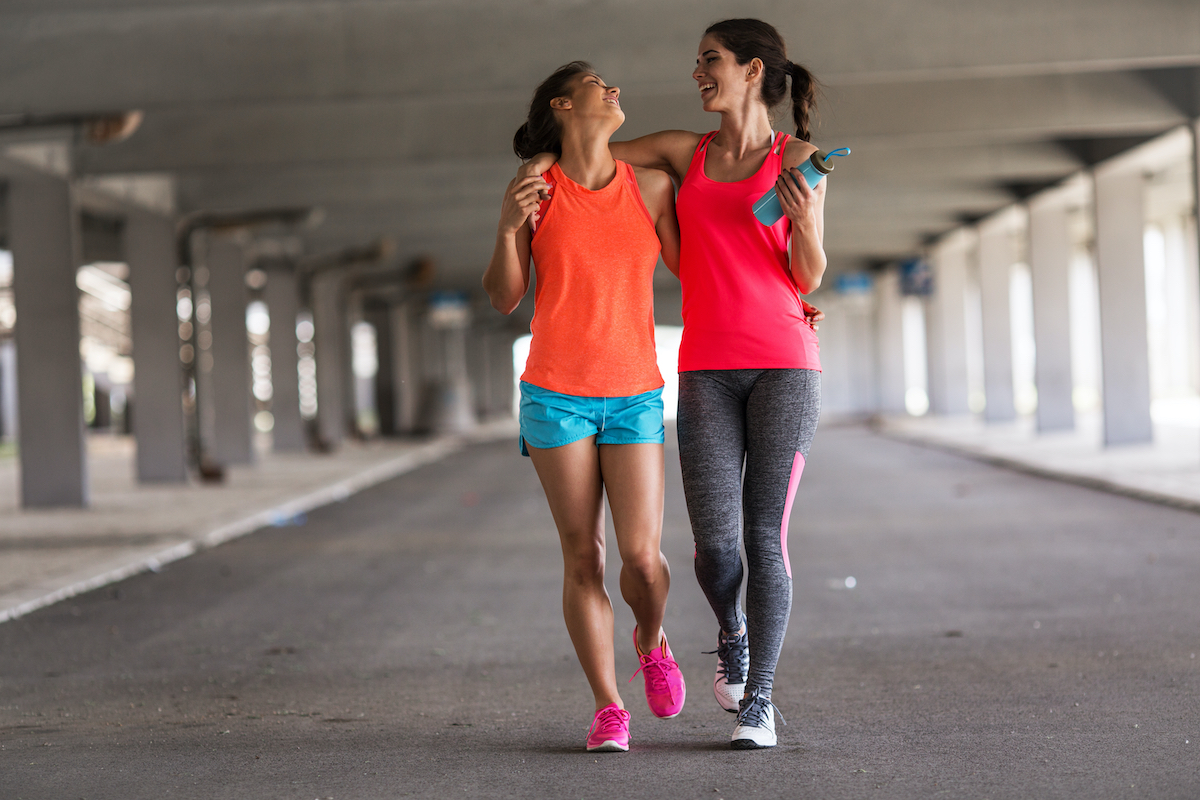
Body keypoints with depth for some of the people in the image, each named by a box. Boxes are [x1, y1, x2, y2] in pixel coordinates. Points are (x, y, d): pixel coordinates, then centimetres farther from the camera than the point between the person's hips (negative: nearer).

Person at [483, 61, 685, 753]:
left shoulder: (651, 185, 1)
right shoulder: (535, 192, -3)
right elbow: (504, 300, -1)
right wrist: (508, 228, -17)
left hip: (634, 397, 1)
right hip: (556, 397, -1)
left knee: (642, 557, -8)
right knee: (583, 557, -1)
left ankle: (651, 640, 26)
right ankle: (608, 709, 9)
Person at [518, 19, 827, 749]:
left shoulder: (799, 159, 2)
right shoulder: (686, 151, 12)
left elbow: (808, 278, -2)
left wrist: (806, 221, -22)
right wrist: (540, 168, 1)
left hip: (786, 365, -2)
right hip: (708, 373, 3)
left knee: (766, 538, -10)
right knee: (716, 544, -8)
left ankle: (758, 701, 3)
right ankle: (734, 629, 26)